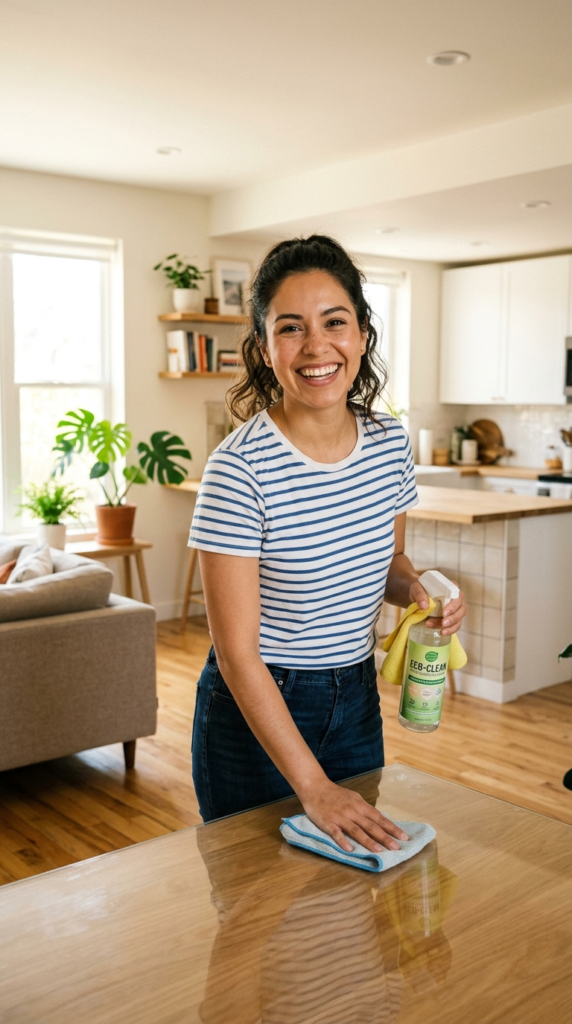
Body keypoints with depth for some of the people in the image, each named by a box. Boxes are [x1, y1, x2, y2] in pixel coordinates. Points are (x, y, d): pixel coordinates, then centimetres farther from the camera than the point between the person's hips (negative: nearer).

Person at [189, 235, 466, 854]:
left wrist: (414, 587, -11)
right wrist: (314, 787, -22)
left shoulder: (390, 444, -5)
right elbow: (237, 652, -22)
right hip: (255, 711, -5)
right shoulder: (239, 468, -24)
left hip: (356, 702, 6)